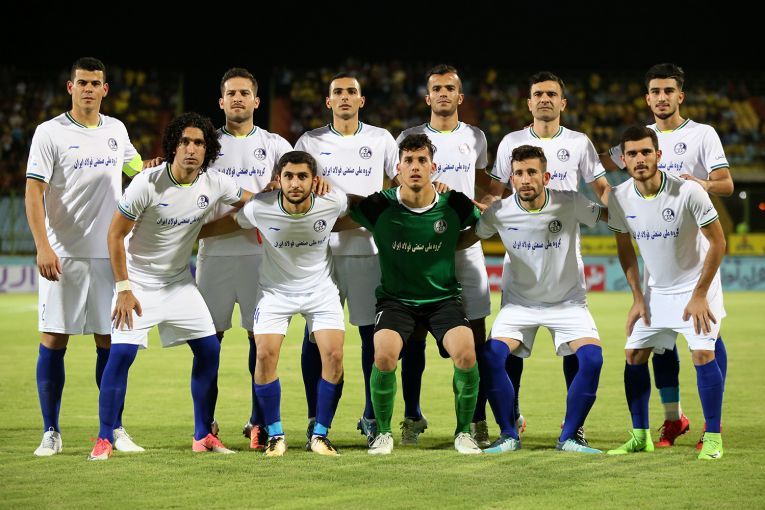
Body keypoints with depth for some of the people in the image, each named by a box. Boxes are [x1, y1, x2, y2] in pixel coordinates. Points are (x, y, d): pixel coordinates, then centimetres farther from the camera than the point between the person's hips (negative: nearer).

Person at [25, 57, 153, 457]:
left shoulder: (116, 130, 10)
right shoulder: (50, 132, -4)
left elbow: (137, 169, 29)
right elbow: (33, 192, -10)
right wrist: (43, 247, -19)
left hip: (108, 254, 4)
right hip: (62, 255, -4)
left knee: (110, 342, 4)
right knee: (53, 341, -2)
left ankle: (115, 429, 11)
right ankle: (51, 432, 5)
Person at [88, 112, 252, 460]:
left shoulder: (214, 184, -8)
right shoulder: (147, 183, -20)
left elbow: (251, 201, 12)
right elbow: (115, 233, -13)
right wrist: (123, 289, -16)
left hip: (179, 282, 5)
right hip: (138, 279, -5)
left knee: (209, 350, 1)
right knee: (122, 353, -16)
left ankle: (203, 436, 13)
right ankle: (104, 440, -8)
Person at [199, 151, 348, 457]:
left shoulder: (332, 203, -21)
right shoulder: (260, 208, -23)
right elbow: (226, 223, -4)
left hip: (320, 289, 1)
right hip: (275, 291, -1)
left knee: (334, 355, -13)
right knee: (266, 354, -16)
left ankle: (320, 435, 3)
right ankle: (275, 435, 1)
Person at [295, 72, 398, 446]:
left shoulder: (381, 140, 9)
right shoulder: (310, 142, 8)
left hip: (369, 247, 1)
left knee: (373, 333, 1)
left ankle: (372, 416, 12)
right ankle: (315, 421, 5)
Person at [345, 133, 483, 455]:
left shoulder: (454, 205, -5)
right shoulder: (379, 206, -9)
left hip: (444, 297, 1)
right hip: (395, 299, -1)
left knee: (466, 354, -25)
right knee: (384, 355, -28)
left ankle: (464, 431, -1)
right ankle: (383, 432, -4)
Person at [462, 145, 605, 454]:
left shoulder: (570, 204, -17)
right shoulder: (500, 212, -14)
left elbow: (611, 213, -5)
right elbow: (469, 237, 3)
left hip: (567, 301, -1)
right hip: (519, 301, 1)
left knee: (592, 357, -23)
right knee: (491, 355, -22)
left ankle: (569, 437, -5)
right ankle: (508, 435, -4)